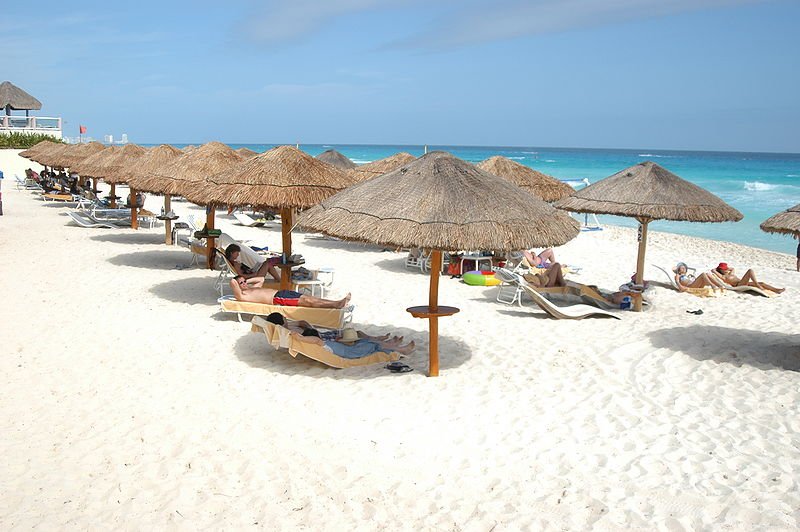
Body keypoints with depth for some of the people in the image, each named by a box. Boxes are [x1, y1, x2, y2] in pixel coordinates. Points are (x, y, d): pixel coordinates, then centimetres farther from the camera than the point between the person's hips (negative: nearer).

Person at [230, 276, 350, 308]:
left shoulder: (252, 288, 27)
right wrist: (237, 283, 7)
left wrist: (247, 281, 33)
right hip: (278, 299, -9)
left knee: (309, 298, -7)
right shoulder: (241, 296, 1)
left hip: (281, 292, 9)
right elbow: (232, 282, -14)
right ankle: (335, 305, -25)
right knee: (307, 301, -19)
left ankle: (337, 303, -15)